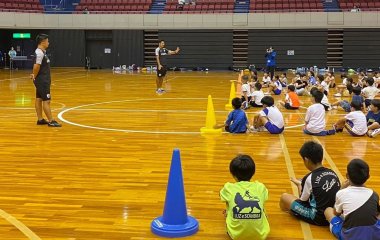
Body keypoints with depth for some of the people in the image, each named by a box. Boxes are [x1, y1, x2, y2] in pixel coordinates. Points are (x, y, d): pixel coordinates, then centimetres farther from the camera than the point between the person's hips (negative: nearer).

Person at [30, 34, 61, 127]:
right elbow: (36, 66, -27)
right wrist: (35, 76, -13)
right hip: (42, 80, -10)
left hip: (43, 80, 10)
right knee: (46, 100, -6)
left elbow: (36, 66, 18)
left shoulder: (41, 52, 13)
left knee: (39, 99, 12)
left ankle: (40, 119, 18)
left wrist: (34, 75, 7)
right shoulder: (40, 53, -19)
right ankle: (51, 121, -3)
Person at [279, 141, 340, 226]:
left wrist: (299, 185, 15)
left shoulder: (309, 178, -16)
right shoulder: (332, 173, 2)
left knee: (284, 197, 4)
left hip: (318, 218, -8)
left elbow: (302, 200, -3)